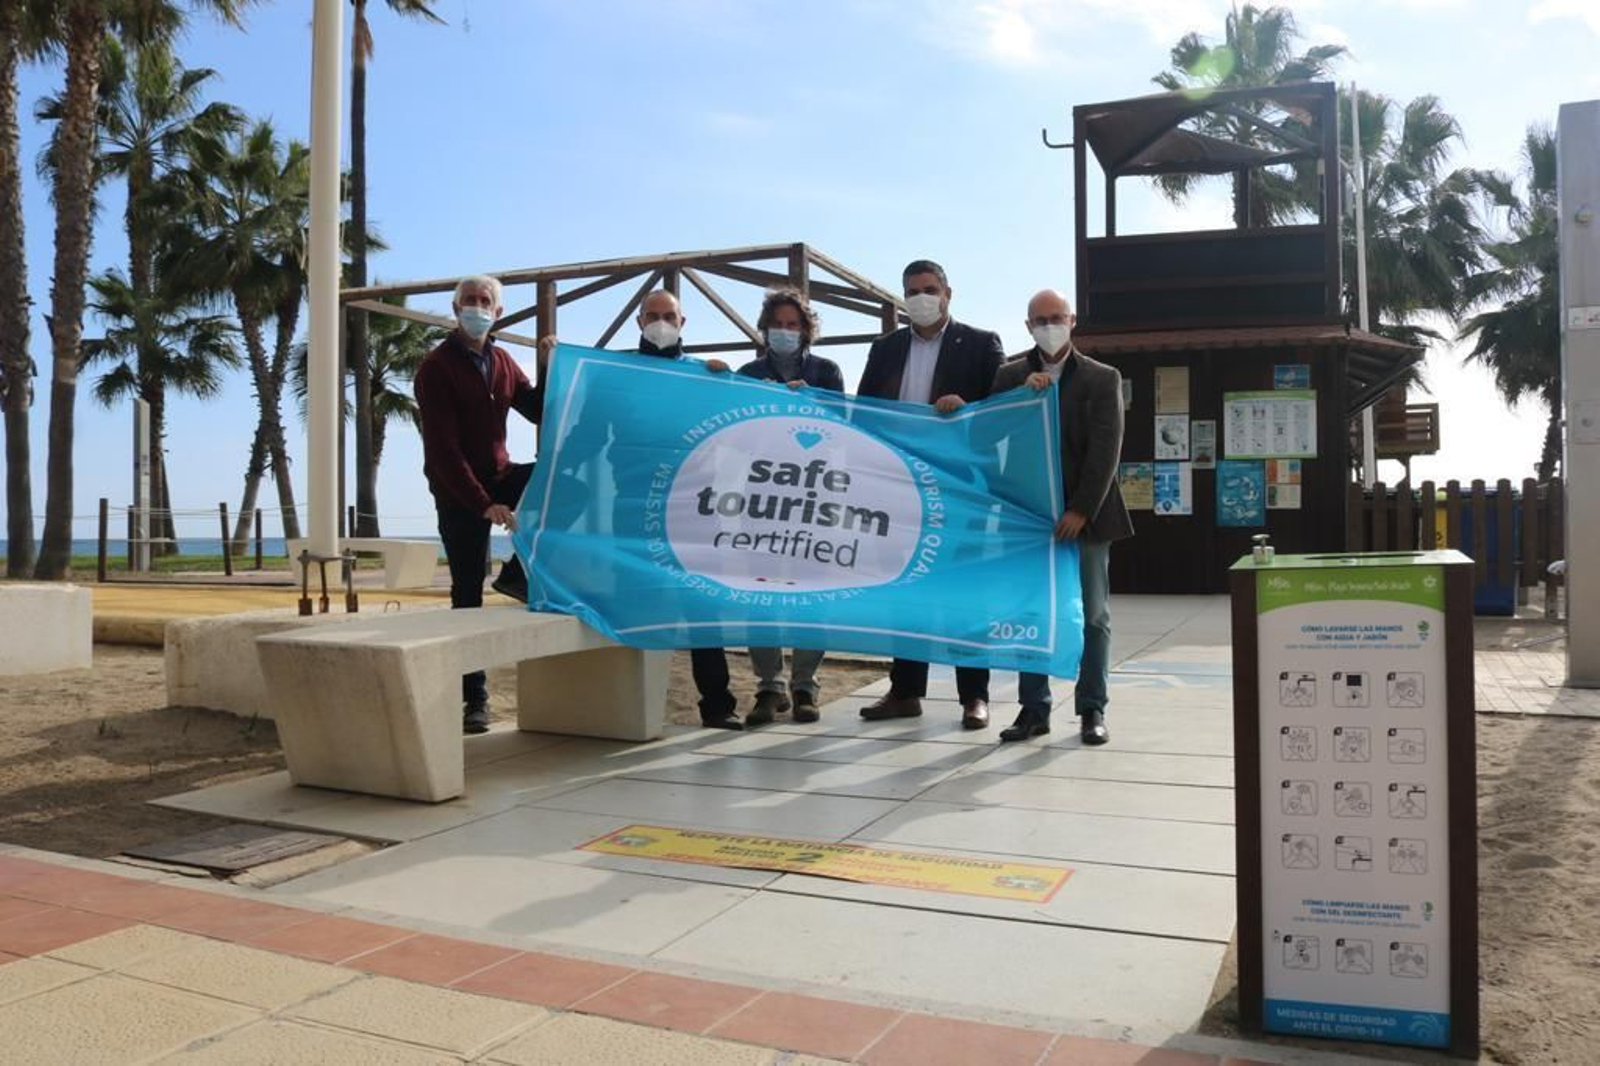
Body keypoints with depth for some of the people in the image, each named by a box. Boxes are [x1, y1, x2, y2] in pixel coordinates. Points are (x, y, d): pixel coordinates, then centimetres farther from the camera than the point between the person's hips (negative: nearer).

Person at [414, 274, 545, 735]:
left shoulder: (501, 361, 7)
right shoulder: (436, 368, -13)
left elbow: (539, 412, 8)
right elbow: (443, 448, -19)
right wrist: (483, 503, -25)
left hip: (499, 476, 6)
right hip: (458, 491, -6)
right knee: (467, 594, -4)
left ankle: (518, 572, -4)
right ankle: (474, 698, 3)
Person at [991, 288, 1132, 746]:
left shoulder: (1102, 378, 2)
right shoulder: (1010, 375, 8)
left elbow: (1105, 449, -6)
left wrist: (1081, 510, -14)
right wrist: (1022, 393, -14)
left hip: (1084, 513, -1)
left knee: (1093, 615, 4)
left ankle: (1092, 709, 12)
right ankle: (1034, 708, 10)